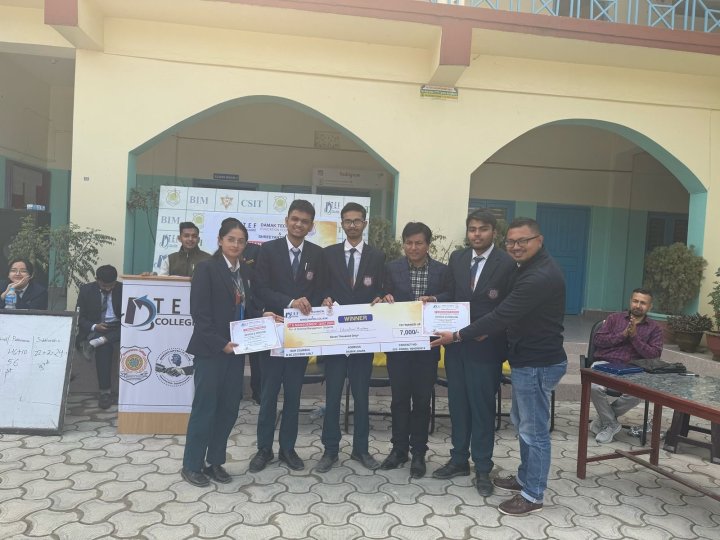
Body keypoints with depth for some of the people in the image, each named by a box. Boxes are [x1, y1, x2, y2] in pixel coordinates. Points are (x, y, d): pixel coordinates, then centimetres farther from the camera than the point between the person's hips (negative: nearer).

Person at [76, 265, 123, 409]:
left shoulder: (124, 289, 0)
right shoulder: (86, 290, 2)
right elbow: (80, 317, 1)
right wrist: (94, 327, -19)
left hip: (118, 328, 2)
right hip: (96, 329, -2)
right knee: (104, 346, -33)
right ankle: (105, 392, -33)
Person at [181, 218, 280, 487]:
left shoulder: (245, 272, 11)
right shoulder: (206, 267, -9)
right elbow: (199, 313, -15)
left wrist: (262, 316, -6)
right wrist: (220, 343, -19)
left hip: (236, 349, 6)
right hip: (211, 350, -6)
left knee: (229, 407, 10)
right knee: (205, 406, 2)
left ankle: (215, 461, 25)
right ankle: (192, 465, 17)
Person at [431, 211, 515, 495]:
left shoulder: (507, 264, -9)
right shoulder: (457, 258, 7)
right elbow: (451, 295, 10)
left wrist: (487, 331, -17)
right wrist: (434, 299, -9)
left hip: (485, 347, -5)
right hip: (456, 343, 5)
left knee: (482, 407, 6)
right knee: (458, 403, 15)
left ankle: (482, 469, 21)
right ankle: (459, 460, 31)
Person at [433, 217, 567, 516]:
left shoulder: (541, 276, -25)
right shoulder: (531, 267, 9)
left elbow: (503, 313, -27)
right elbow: (511, 312, 15)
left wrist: (458, 336, -22)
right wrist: (490, 330, 0)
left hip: (538, 363, -11)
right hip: (528, 358, 11)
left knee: (534, 430, 3)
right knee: (523, 423, 22)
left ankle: (532, 495, 18)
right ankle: (525, 477, 39)